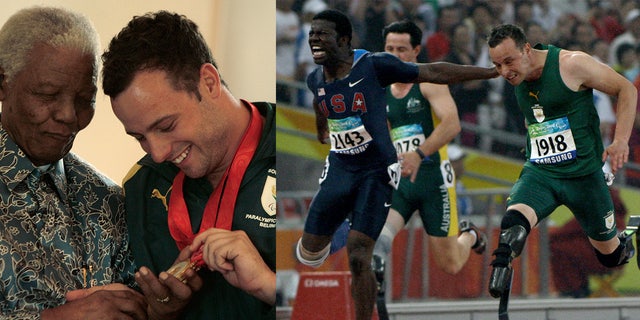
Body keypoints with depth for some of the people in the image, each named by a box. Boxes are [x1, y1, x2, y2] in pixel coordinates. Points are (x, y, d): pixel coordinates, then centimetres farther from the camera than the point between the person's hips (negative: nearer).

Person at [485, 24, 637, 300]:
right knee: (514, 221, -31)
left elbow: (626, 89, -7)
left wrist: (621, 140, -16)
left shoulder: (571, 64, -15)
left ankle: (627, 244, 47)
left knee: (610, 255, 13)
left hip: (583, 174, -3)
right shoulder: (517, 77, 4)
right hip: (538, 173, 3)